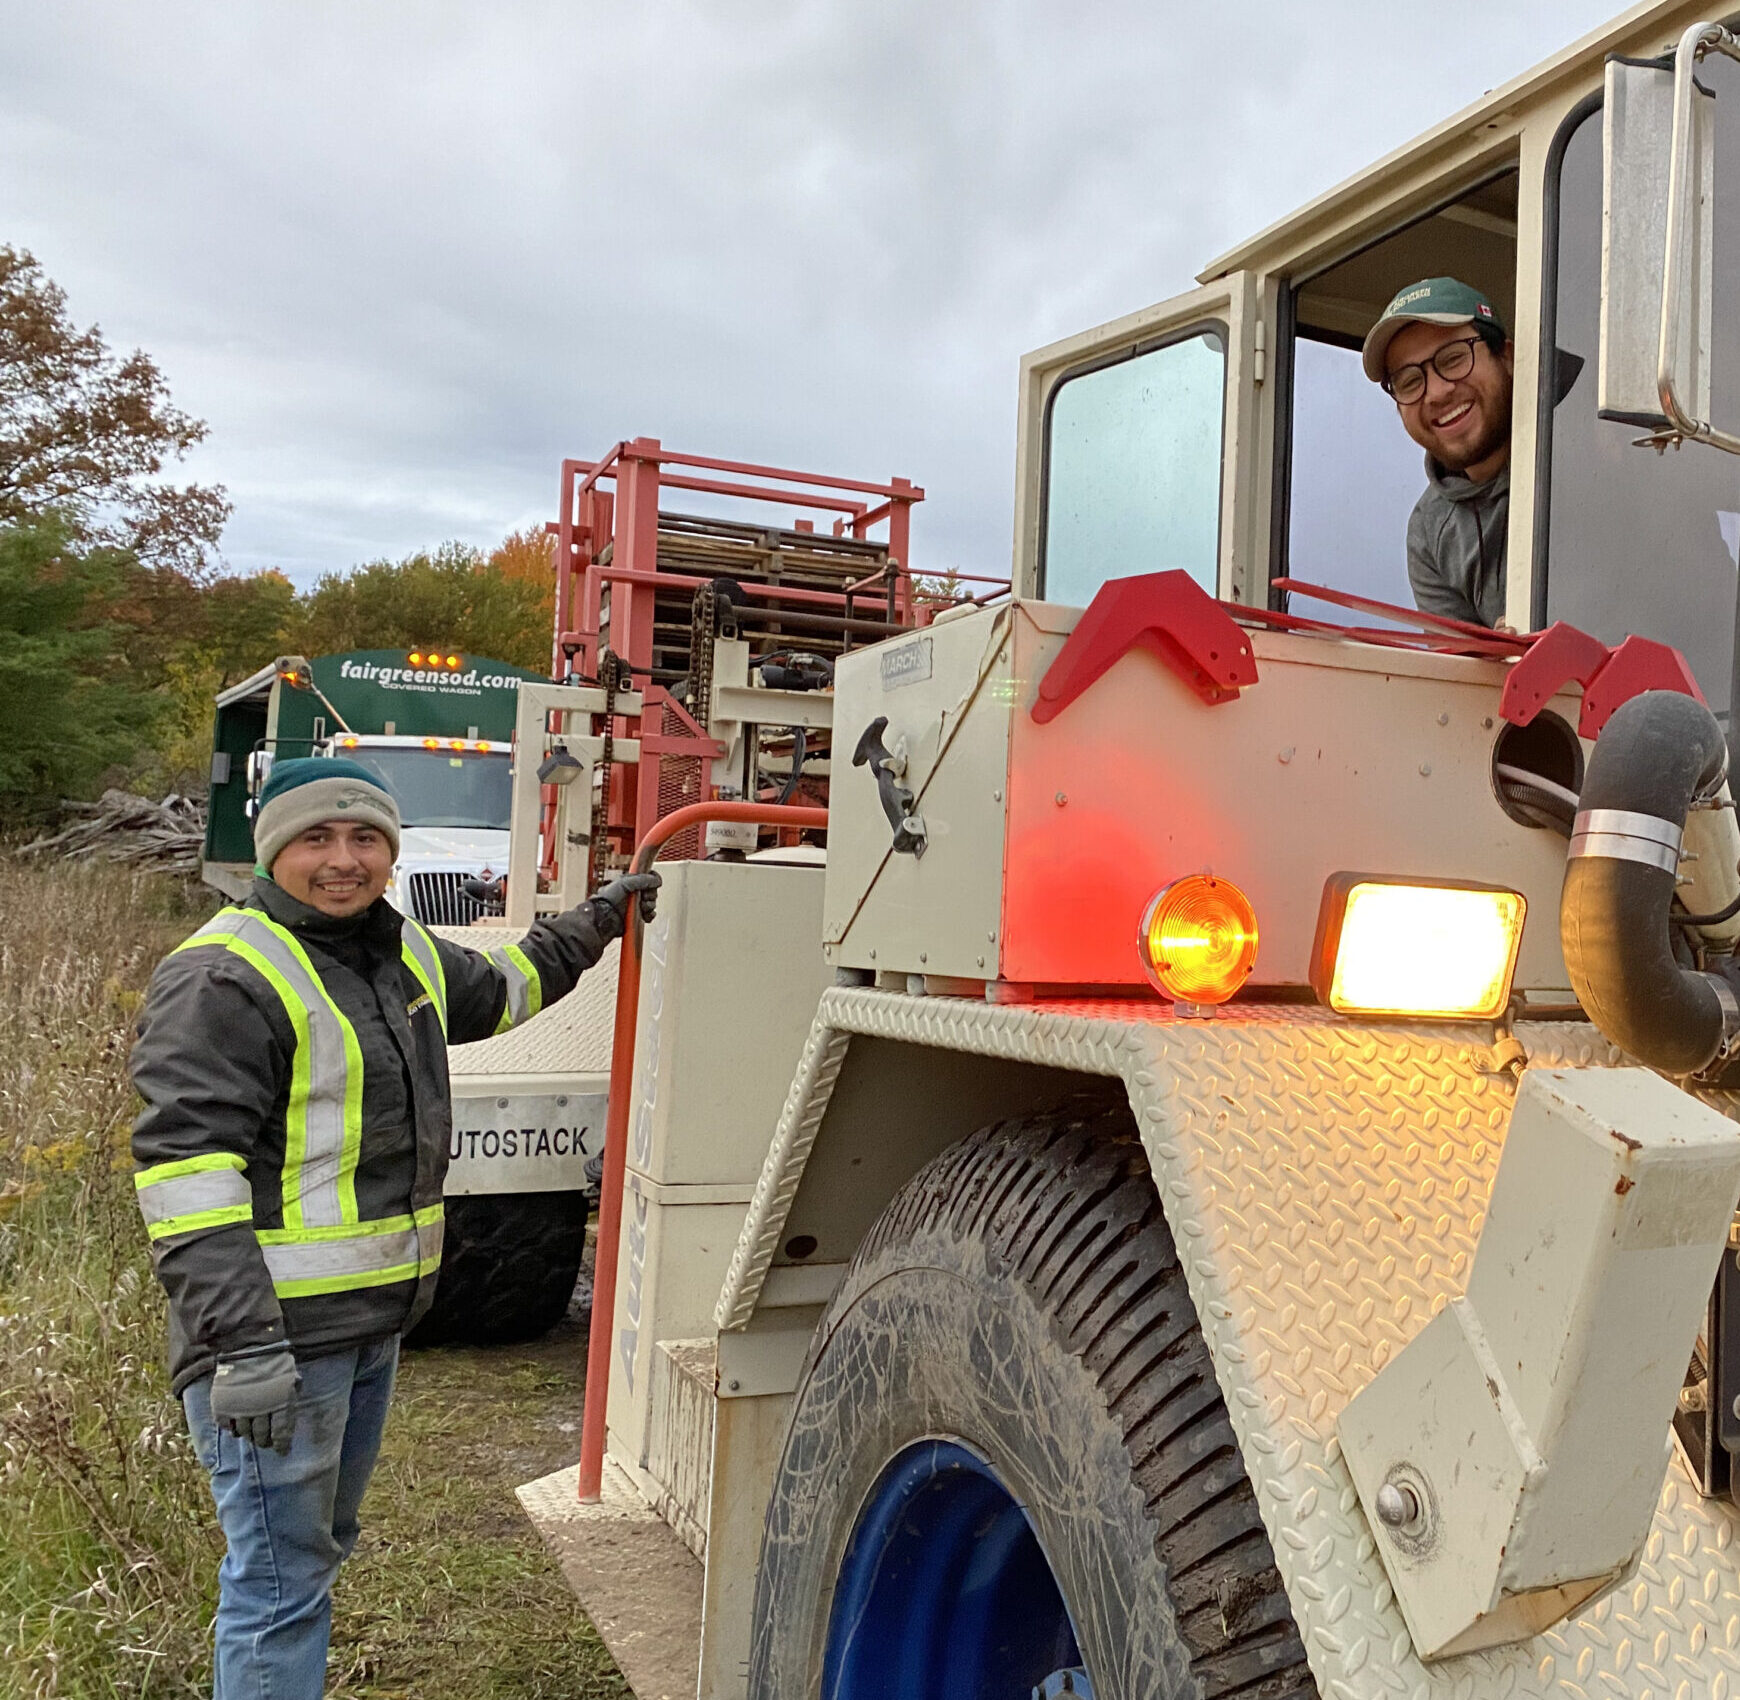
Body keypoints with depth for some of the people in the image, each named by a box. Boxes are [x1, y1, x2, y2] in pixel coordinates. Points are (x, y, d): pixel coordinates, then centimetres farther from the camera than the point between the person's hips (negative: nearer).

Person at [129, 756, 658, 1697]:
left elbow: (490, 991, 33)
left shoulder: (404, 951, 11)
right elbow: (185, 1164, -24)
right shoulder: (222, 977, -17)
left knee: (317, 1547, 22)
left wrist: (591, 925, 35)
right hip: (274, 1333, -9)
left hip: (372, 1323, 9)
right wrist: (242, 1345, -30)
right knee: (282, 1576, -1)